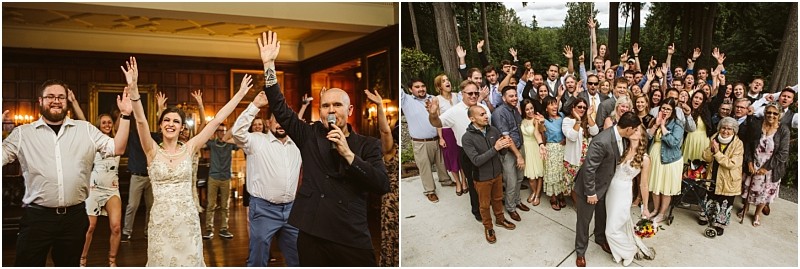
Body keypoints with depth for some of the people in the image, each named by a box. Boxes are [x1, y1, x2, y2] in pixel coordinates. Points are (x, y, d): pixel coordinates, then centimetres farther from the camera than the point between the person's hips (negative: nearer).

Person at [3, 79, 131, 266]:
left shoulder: (85, 129, 7)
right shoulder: (22, 133, 4)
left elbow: (116, 149, 2)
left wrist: (125, 115, -6)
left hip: (75, 216, 2)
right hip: (37, 216, -1)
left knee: (70, 264, 18)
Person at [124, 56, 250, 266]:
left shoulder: (189, 148, 1)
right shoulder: (152, 151, -2)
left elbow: (216, 121, -2)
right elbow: (141, 121, -17)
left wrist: (241, 93, -4)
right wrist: (133, 89, -32)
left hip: (188, 219, 1)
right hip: (161, 220, -1)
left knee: (189, 260, 10)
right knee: (162, 261, 9)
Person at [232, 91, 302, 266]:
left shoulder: (297, 144, 10)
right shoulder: (256, 141, -4)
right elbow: (238, 132, -22)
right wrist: (255, 105, -24)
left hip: (291, 209, 5)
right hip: (263, 209, -4)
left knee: (297, 257, 15)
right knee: (258, 259, 7)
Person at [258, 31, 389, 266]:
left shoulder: (368, 145, 3)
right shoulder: (310, 136, 8)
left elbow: (383, 185, -8)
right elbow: (280, 109, 1)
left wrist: (348, 154, -15)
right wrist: (269, 64, -7)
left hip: (354, 240, -1)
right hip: (312, 235, 2)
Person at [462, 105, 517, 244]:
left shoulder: (493, 130, -10)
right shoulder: (467, 137, -23)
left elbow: (503, 151, -1)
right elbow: (476, 161, -29)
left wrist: (505, 145, -25)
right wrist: (495, 148, -36)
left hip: (497, 173, 4)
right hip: (482, 178, -4)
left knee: (498, 199, 25)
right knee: (485, 204, 15)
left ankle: (500, 219, 49)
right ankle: (488, 227, 37)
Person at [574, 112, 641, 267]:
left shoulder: (620, 136, -10)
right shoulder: (601, 142, -36)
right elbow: (589, 169, -30)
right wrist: (590, 193, -22)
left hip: (605, 184, 8)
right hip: (590, 186, -7)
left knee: (602, 215, 27)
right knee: (584, 220, 12)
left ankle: (600, 238, 53)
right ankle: (580, 251, 32)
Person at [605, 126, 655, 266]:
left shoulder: (644, 158, -13)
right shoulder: (623, 149, 1)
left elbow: (643, 184, -6)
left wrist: (645, 207, 0)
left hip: (623, 193, -5)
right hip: (611, 189, 5)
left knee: (612, 230, 2)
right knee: (623, 225, 20)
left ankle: (631, 251, 29)